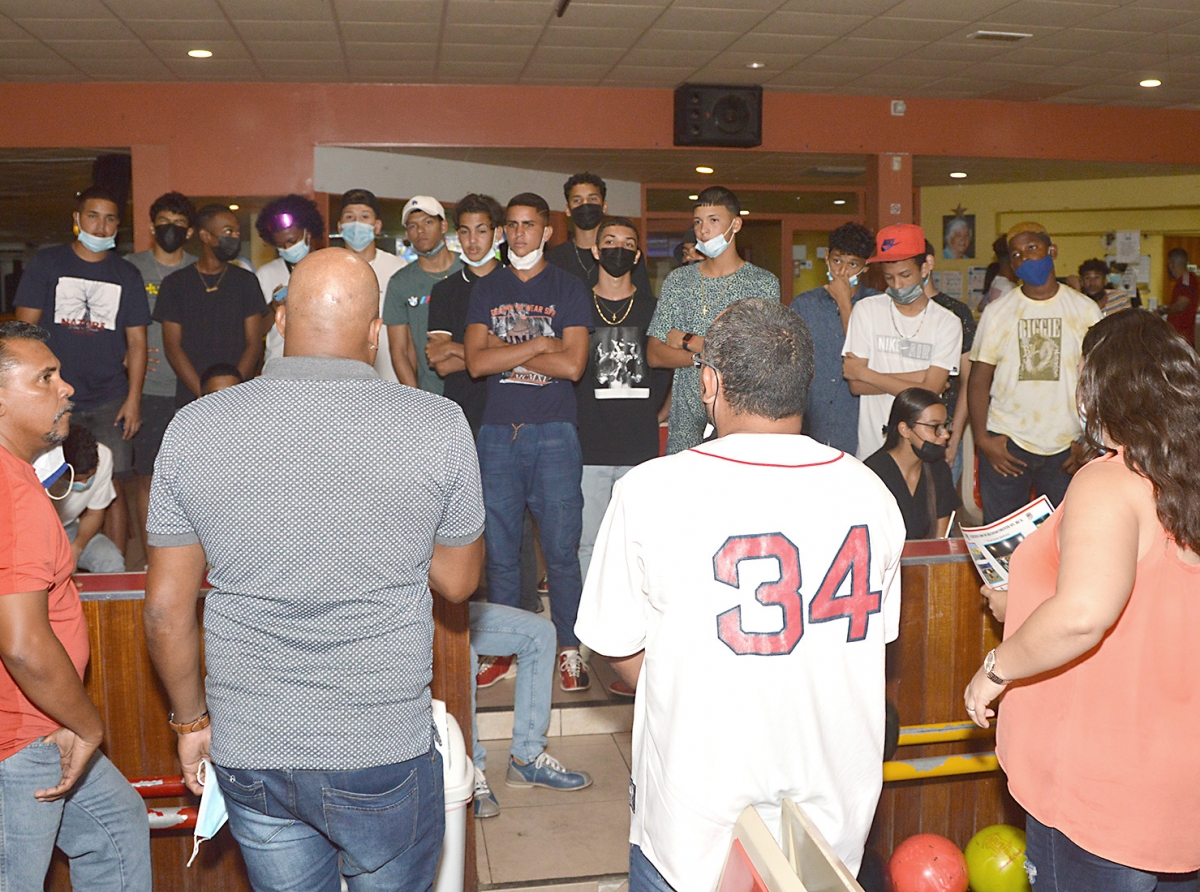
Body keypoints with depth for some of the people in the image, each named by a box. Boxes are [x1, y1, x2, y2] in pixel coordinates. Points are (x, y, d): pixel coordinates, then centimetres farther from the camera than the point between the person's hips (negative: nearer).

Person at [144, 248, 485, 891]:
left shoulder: (194, 427, -7)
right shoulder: (437, 425, -13)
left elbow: (165, 611, -1)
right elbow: (458, 582, 0)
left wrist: (191, 719, 13)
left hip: (247, 752, 2)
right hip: (384, 753, -2)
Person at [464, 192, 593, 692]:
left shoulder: (568, 289, 5)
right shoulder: (486, 290, 13)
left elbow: (573, 365, -8)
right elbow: (476, 362, -2)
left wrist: (504, 350, -5)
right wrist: (538, 345, -7)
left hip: (554, 432, -2)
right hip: (498, 431, 3)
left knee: (561, 549, -2)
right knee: (499, 551, 7)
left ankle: (569, 649, 11)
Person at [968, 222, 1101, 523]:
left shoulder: (1085, 310, 5)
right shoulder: (997, 311, 5)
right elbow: (979, 380, 2)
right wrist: (982, 438, -8)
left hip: (1065, 447, 0)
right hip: (1005, 442, 0)